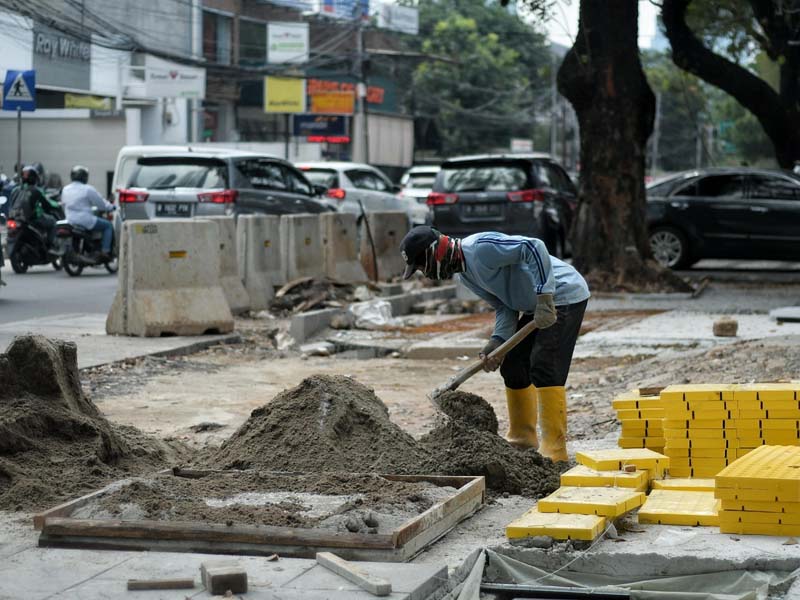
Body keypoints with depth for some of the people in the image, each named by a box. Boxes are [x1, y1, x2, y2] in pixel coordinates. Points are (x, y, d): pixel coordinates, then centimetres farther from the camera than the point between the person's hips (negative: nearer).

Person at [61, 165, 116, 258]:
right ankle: (106, 251, -4)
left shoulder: (65, 189, 9)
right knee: (108, 225, 8)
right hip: (85, 221, -8)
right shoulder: (88, 189, -12)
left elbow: (63, 203, 19)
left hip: (70, 221, 8)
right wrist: (111, 207, 13)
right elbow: (101, 203, -6)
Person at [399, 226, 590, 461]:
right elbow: (504, 306, 7)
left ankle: (554, 449, -13)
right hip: (538, 305, 10)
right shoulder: (465, 273, 8)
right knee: (512, 366, 14)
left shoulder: (481, 248, -23)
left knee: (544, 368, -16)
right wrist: (497, 341, -10)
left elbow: (534, 247, -30)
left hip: (563, 295, -10)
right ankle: (522, 437, 27)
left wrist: (544, 297, -32)